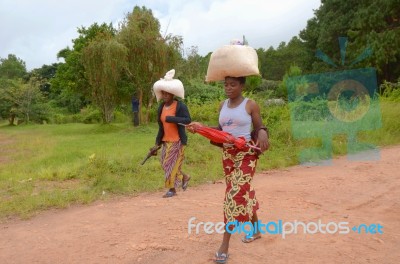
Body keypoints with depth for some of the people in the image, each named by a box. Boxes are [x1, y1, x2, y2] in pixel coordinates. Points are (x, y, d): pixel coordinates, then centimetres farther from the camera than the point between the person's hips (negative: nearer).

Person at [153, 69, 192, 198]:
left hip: (177, 141, -7)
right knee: (166, 164, 12)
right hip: (166, 141, 7)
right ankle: (185, 177, 33)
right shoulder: (161, 107, 8)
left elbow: (188, 120, -23)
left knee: (173, 164, -1)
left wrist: (170, 118, -28)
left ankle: (172, 189, 14)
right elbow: (161, 126, 12)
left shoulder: (180, 105, -12)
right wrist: (158, 142, 11)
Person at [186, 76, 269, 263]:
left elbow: (259, 129, -1)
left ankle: (224, 245, -3)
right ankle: (256, 230, 37)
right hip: (227, 154, 6)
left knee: (235, 194, -11)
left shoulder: (251, 105, -6)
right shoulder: (223, 105, 8)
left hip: (246, 154, -5)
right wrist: (200, 127, -4)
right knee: (244, 191, 16)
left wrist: (263, 133, -24)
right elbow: (220, 130, 9)